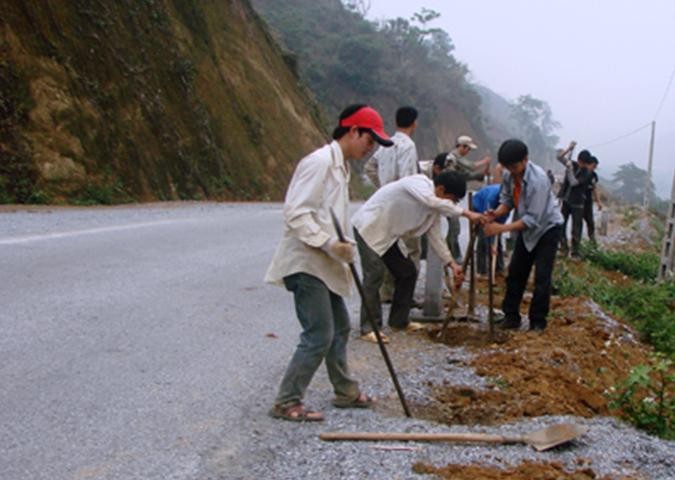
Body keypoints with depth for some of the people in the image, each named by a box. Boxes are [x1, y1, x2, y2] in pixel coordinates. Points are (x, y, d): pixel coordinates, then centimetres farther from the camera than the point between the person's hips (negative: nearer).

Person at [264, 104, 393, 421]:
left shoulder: (339, 166, 14)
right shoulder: (320, 162, -17)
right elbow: (295, 212, -24)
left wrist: (341, 248, 14)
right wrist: (329, 244, -26)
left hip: (324, 265, 10)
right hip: (306, 263, -10)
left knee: (339, 328, 18)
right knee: (319, 336, -9)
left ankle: (346, 392, 33)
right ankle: (286, 403, 1)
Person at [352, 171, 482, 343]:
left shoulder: (434, 206, 4)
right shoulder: (418, 183, -22)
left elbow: (435, 236, 9)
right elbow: (433, 202, -42)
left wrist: (451, 263, 2)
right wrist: (466, 213, -39)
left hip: (388, 234, 10)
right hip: (369, 227, -10)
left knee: (408, 272, 9)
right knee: (375, 273, -19)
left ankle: (399, 320, 20)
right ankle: (369, 328, -16)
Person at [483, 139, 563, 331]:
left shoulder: (538, 179, -34)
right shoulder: (508, 175, -14)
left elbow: (533, 219, -33)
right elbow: (507, 200, -1)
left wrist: (502, 228, -37)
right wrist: (496, 213, -23)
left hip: (547, 227, -7)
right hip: (526, 228, 7)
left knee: (542, 277, -8)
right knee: (515, 272, 7)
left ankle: (538, 322, 3)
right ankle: (511, 316, 15)